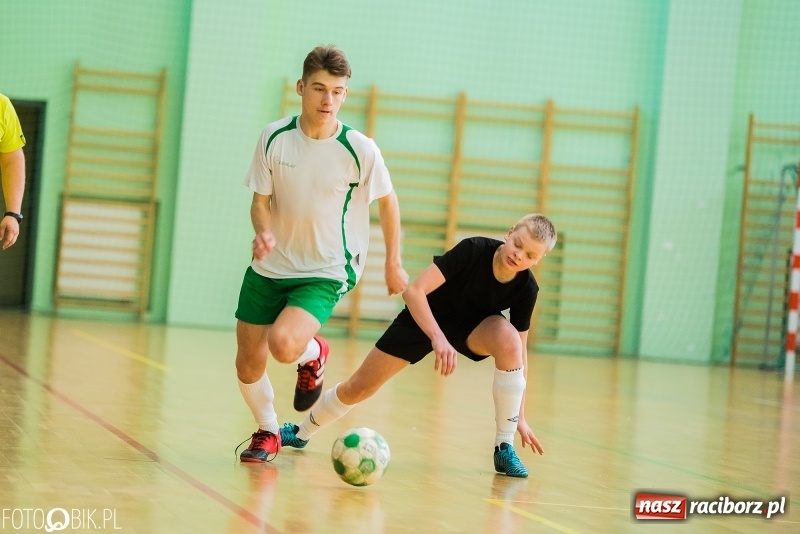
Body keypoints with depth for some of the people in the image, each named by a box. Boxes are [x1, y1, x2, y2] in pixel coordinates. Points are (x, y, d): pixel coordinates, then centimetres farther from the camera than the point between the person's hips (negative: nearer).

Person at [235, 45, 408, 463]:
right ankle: (267, 432, 35)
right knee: (248, 367, 6)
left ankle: (314, 355, 9)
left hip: (325, 273, -3)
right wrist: (263, 232, -24)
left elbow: (387, 201, 2)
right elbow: (260, 201, -2)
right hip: (269, 267, 3)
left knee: (283, 344, -28)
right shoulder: (274, 137, -8)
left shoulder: (359, 149, -14)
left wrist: (393, 264, 5)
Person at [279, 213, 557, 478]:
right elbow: (414, 290, -35)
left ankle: (505, 448, -21)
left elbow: (519, 352, -15)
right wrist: (438, 338, -47)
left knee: (508, 338, -34)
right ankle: (302, 433, 30)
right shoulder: (474, 250, -32)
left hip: (474, 328, 1)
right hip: (423, 317, -1)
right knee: (359, 388, -1)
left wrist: (521, 417, -15)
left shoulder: (526, 289, -23)